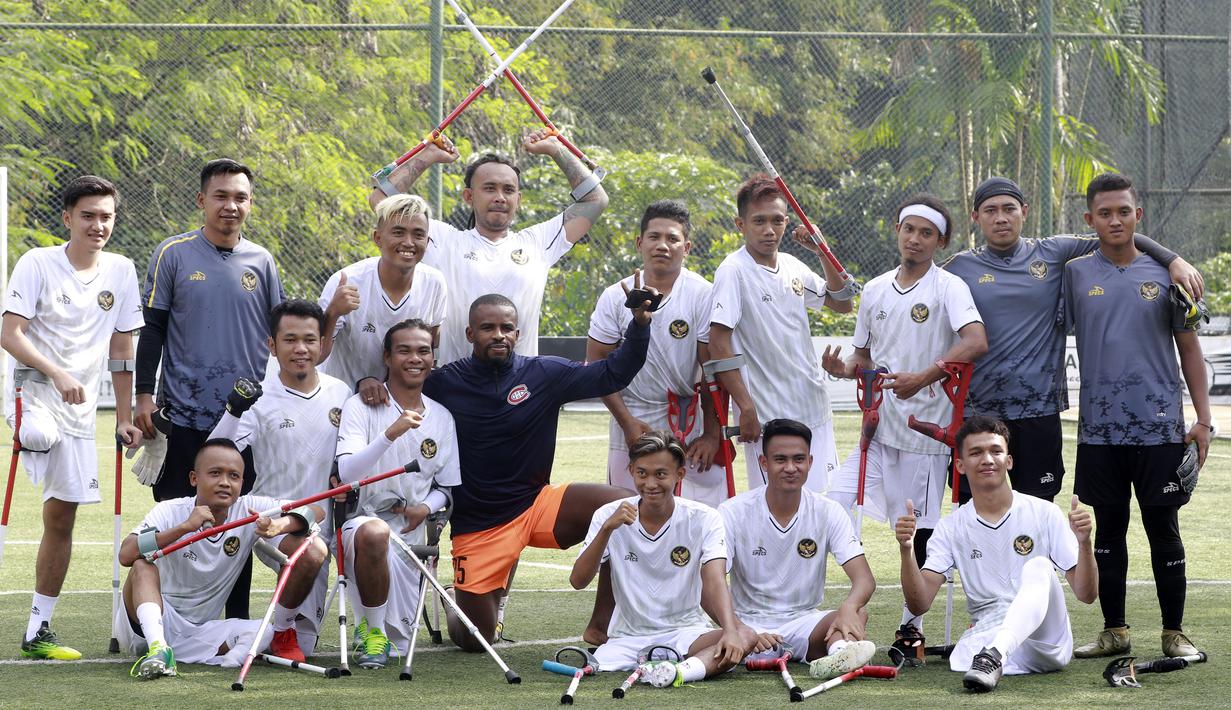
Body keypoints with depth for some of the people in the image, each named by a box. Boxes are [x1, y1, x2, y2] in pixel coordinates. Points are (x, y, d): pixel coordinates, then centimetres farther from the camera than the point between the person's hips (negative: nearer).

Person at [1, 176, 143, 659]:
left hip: (79, 410, 4)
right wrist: (57, 373, -26)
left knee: (61, 519, 5)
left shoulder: (121, 271, 7)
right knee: (43, 434, -44)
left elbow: (121, 349, 12)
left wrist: (125, 417, 10)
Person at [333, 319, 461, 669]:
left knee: (399, 645, -2)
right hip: (361, 519, -4)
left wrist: (426, 507, -7)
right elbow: (346, 472, -19)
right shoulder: (361, 407, -6)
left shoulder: (442, 418, 8)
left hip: (410, 532, 4)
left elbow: (447, 488, 16)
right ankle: (370, 628, -19)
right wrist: (391, 434, -33)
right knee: (374, 533, -42)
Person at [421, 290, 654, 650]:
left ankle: (600, 626, -11)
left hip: (537, 503, 2)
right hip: (476, 523, -1)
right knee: (474, 640, -2)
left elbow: (613, 374, -3)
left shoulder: (545, 374, -2)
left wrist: (639, 323, -15)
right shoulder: (442, 384, -6)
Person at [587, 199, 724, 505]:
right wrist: (627, 422, -7)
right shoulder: (616, 297, 1)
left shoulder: (703, 296, -5)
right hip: (632, 423, 2)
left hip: (691, 423, -2)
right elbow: (597, 363, 2)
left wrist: (711, 434, -8)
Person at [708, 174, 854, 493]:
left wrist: (823, 252, 5)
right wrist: (746, 407, -20)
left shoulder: (792, 266, 9)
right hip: (768, 418, -7)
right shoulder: (733, 271, -11)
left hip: (814, 412, 7)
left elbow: (842, 304, 20)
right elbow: (718, 343, -16)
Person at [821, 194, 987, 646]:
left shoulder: (949, 287, -4)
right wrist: (843, 369, -3)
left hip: (925, 429, -5)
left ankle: (912, 626, 12)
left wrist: (923, 377, -30)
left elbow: (976, 342, -21)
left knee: (919, 533, 0)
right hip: (878, 426, 5)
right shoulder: (875, 290, 13)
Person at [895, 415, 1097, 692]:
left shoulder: (1044, 513, 5)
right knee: (962, 660, -40)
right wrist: (906, 550, -16)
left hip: (1047, 638, 2)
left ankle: (993, 655, -46)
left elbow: (1086, 594, 1)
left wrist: (1084, 543, -17)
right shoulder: (951, 529, 10)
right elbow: (919, 604, 0)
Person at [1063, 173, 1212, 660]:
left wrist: (1203, 419, 2)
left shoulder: (1164, 274, 4)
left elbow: (1189, 348, 8)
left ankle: (1174, 633, 11)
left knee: (1163, 529, 3)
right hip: (1099, 427, 1)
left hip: (1159, 426, -1)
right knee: (1108, 528, 8)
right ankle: (1114, 632, 17)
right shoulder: (1075, 274, 5)